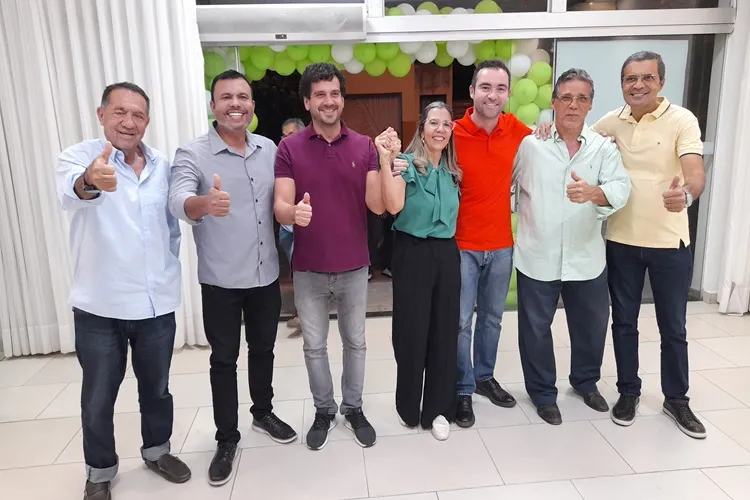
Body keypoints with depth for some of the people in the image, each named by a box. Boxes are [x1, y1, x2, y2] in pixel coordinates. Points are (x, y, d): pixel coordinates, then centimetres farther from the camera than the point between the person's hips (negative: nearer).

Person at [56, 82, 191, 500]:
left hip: (158, 303, 3)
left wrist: (170, 271, 7)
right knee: (99, 397, 13)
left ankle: (157, 451, 42)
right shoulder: (79, 157, -9)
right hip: (100, 307, -3)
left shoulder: (162, 165, 4)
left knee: (157, 387, 19)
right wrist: (90, 181, -55)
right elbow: (70, 194, -33)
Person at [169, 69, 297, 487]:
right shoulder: (192, 154, -12)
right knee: (224, 359, 10)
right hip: (221, 281, -4)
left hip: (266, 275, 4)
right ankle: (227, 439, 27)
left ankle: (264, 413, 42)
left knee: (263, 350, 19)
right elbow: (178, 201, -31)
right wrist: (205, 203, -51)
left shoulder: (269, 149, 2)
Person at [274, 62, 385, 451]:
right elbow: (280, 207, -12)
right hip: (308, 269, -1)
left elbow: (378, 206, -10)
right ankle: (324, 411, 35)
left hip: (354, 267, 1)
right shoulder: (289, 148, -6)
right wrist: (294, 212, -36)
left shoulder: (364, 146, -2)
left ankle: (354, 408, 36)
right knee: (314, 345, 13)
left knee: (355, 342, 15)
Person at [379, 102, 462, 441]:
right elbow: (393, 206, -23)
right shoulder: (407, 163, -5)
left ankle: (438, 409, 22)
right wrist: (385, 160, -28)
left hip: (447, 254, 5)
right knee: (412, 331, 3)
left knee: (444, 331, 7)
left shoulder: (453, 171, 11)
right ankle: (409, 407, 24)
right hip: (413, 253, -5)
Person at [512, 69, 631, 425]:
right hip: (537, 257, -2)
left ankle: (585, 381, 44)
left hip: (586, 258, 3)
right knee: (536, 328, 9)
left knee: (591, 325, 18)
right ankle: (542, 392, 30)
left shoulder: (604, 147, 0)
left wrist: (593, 192, -35)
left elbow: (620, 189, -15)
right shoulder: (529, 144, -4)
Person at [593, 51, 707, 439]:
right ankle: (628, 392, 30)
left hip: (670, 242, -2)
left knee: (673, 327, 11)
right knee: (624, 322, 12)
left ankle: (676, 399, 30)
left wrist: (685, 194, -45)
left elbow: (696, 173, -21)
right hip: (621, 240, 2)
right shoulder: (609, 123, 1)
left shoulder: (682, 120, -9)